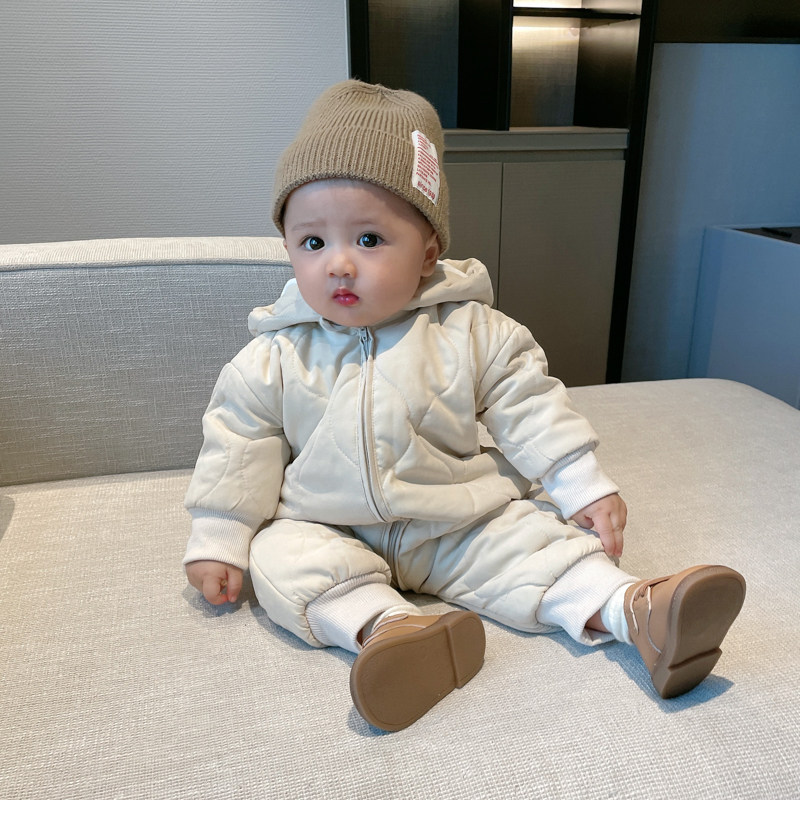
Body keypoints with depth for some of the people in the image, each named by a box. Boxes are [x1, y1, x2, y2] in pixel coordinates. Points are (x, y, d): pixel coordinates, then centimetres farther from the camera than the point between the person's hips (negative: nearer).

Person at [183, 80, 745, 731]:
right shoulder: (277, 357, -5)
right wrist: (219, 541, 2)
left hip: (463, 526, 0)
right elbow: (240, 446, 2)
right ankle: (383, 627, -40)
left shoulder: (474, 334, -8)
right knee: (280, 555, -24)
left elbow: (530, 412, -2)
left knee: (538, 538, -19)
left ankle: (634, 611, -22)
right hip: (327, 529, 1)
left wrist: (585, 489, -5)